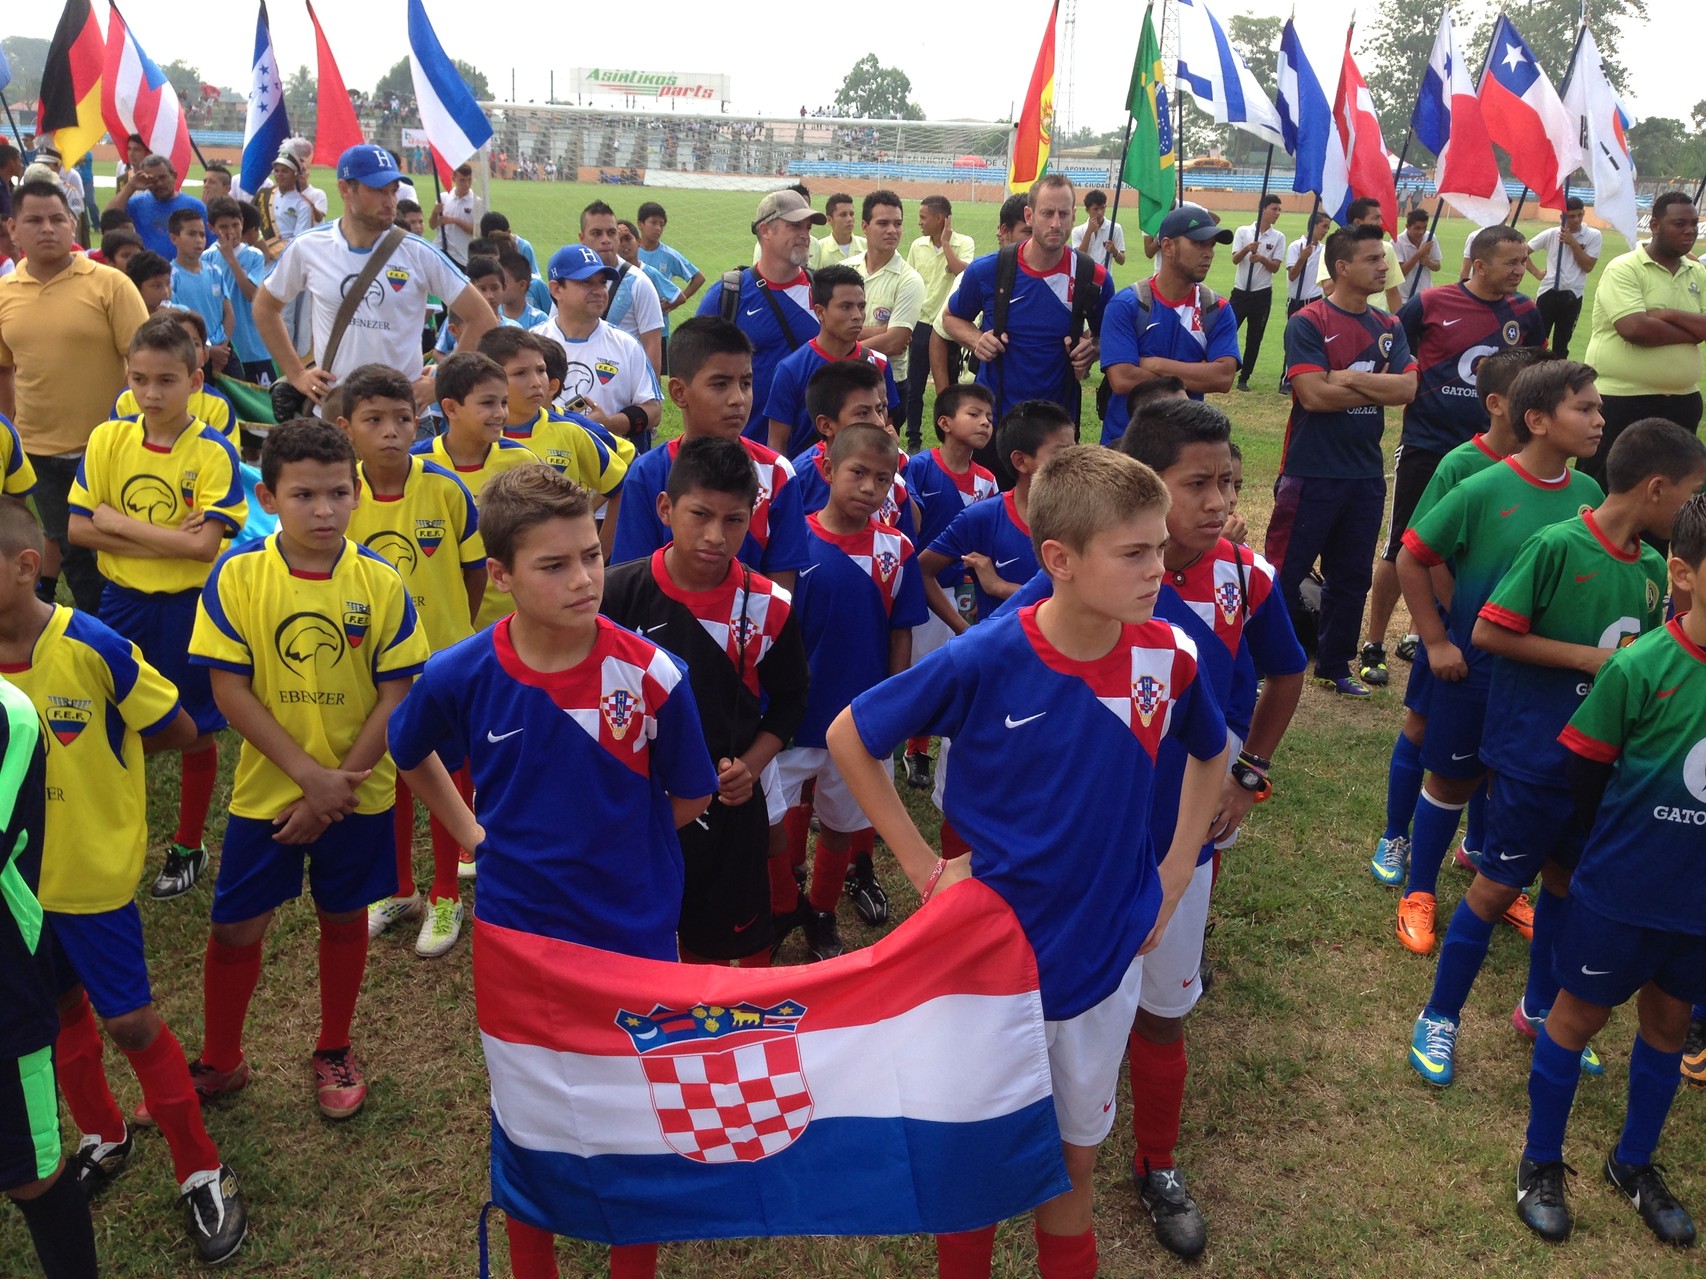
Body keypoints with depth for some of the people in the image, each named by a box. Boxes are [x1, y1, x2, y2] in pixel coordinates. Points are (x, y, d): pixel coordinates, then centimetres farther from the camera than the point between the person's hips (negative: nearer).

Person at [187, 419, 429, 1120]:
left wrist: (338, 784, -15)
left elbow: (397, 694, -10)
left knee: (343, 917, 16)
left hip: (358, 793, 0)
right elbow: (229, 689, -12)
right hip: (265, 790, 0)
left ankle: (334, 1053, 38)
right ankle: (218, 1062, 34)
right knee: (236, 926, 10)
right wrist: (308, 774, -18)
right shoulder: (237, 575, -12)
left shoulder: (381, 582, -12)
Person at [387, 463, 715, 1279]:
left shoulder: (653, 675, -18)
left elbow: (691, 798, -2)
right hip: (516, 932, 1)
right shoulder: (461, 675, -13)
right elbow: (409, 756, 10)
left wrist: (603, 835, 3)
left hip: (634, 935, -1)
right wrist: (472, 833, 5)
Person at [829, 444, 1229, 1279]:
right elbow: (848, 739, -11)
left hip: (1106, 953, 3)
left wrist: (1174, 877, 2)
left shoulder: (1168, 656, -13)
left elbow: (1210, 755, 9)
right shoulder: (983, 661, -23)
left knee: (1074, 1155, 21)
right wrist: (925, 868, -12)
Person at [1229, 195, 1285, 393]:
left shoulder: (1278, 237, 2)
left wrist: (1262, 258, -23)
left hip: (1262, 294, 1)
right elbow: (1235, 259, -9)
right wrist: (1247, 249, -30)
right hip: (1240, 292, -1)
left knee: (1254, 339, 5)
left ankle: (1244, 378, 13)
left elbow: (1275, 267, -3)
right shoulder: (1242, 231, 1)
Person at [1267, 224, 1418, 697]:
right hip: (1310, 473, -6)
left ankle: (1335, 666, 27)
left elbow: (1408, 388, -5)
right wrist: (1378, 387, -8)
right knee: (1285, 572, 0)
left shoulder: (1389, 328, 9)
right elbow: (1314, 395, -20)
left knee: (1351, 577, 14)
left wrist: (1349, 378, -17)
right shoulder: (1308, 323, -9)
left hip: (1366, 472, 6)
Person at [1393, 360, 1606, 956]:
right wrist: (1437, 641, -9)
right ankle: (1418, 894, 27)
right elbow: (1412, 559, -11)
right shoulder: (1482, 491, -17)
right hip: (1476, 666, -4)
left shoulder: (1589, 494, -4)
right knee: (1452, 779, 10)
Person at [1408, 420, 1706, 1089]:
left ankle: (1539, 1007, 38)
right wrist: (1586, 657, -19)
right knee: (1498, 885, 3)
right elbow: (1488, 633, -18)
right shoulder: (1557, 546, -18)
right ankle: (1439, 1017, 19)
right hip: (1535, 753, -7)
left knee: (1567, 878, 19)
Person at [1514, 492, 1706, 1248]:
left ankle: (1634, 1163, 40)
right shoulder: (1639, 668, -21)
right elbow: (1586, 772, -10)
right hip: (1621, 892, -4)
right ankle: (1541, 1163, 29)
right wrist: (1622, 847, 3)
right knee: (1580, 1015, 11)